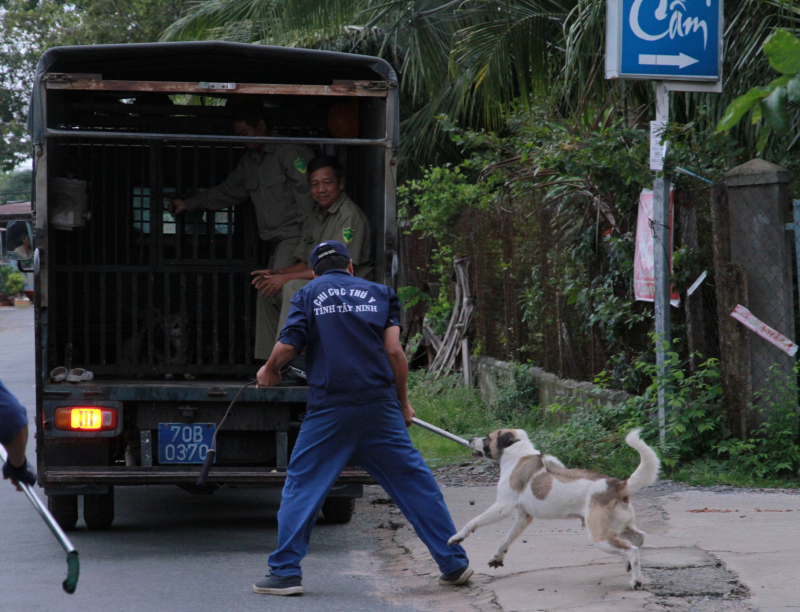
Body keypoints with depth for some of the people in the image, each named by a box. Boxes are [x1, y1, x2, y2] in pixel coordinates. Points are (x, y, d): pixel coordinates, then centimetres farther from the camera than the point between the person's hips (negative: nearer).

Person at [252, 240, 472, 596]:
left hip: (328, 410, -2)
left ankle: (286, 572, 1)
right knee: (414, 482, 8)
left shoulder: (308, 295, 10)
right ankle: (454, 565, 10)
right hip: (379, 405, 2)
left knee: (301, 486, 6)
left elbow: (288, 346, -2)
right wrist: (402, 401, 14)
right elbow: (394, 351, 4)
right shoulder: (379, 293, 14)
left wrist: (269, 371, 18)